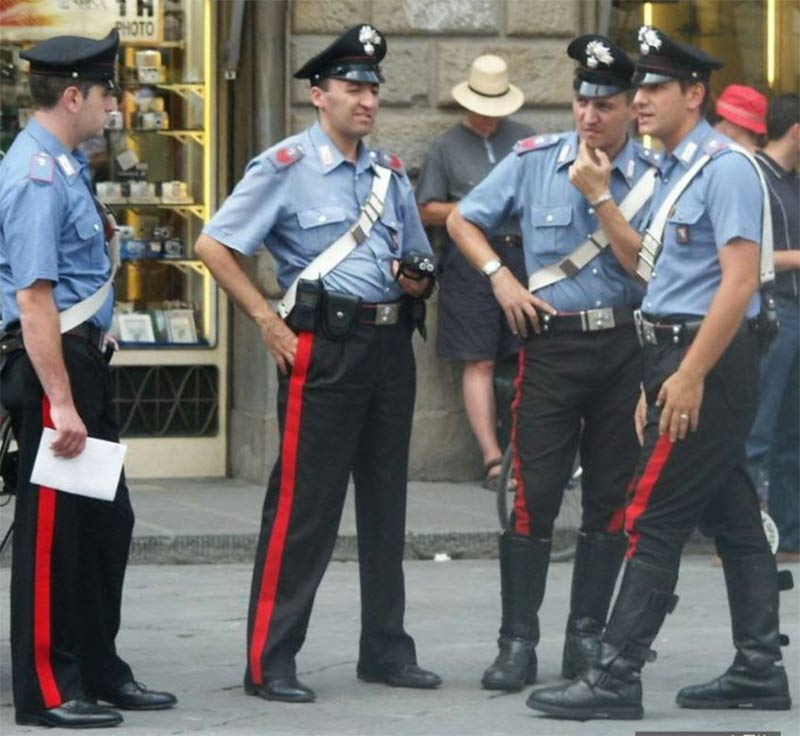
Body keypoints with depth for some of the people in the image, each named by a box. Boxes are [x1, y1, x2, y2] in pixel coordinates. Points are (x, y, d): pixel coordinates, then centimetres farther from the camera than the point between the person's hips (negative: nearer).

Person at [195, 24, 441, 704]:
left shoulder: (391, 174, 16)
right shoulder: (286, 168, -5)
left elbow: (419, 264, 26)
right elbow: (214, 246, -8)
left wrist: (418, 283, 1)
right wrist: (270, 324, -11)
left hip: (390, 344, 7)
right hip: (324, 345, -7)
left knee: (386, 503, 11)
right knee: (304, 506, -8)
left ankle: (386, 650, 20)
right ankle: (269, 662, -5)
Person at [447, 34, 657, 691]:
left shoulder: (652, 175, 0)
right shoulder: (533, 161, 2)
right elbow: (463, 220, 13)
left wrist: (601, 195, -13)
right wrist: (500, 277, -1)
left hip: (626, 347, 0)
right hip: (553, 345, 0)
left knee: (611, 499, 6)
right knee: (533, 495, -5)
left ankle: (587, 637, 17)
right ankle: (518, 643, -1)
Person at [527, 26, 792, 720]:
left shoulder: (725, 168, -15)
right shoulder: (675, 171, 15)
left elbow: (740, 281, -22)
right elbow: (651, 264, 23)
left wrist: (690, 375, -24)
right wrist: (602, 199, 12)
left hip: (708, 362, -10)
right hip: (683, 361, 10)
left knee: (654, 520, -9)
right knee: (734, 519, 11)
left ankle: (616, 678, -8)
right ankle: (760, 669, 16)